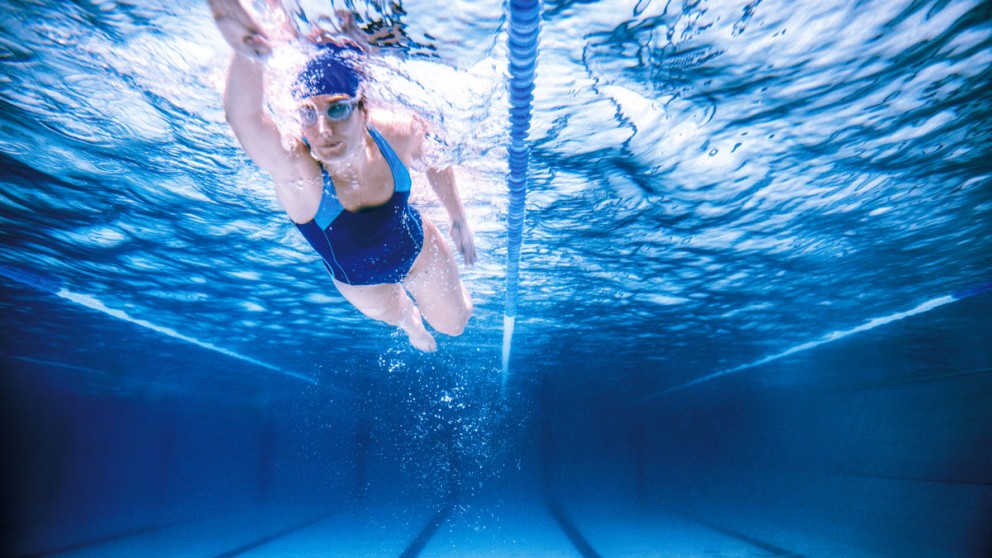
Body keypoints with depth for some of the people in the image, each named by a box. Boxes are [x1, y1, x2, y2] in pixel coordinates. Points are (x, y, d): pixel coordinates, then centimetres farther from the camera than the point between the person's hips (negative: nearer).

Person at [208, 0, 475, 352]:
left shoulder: (397, 132, -34)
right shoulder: (293, 168, -43)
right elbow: (242, 116, -65)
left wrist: (458, 217, -3)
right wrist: (247, 57, -86)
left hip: (418, 246, 1)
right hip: (358, 280, -1)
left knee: (454, 324, 24)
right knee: (398, 316, 32)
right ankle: (412, 321, 71)